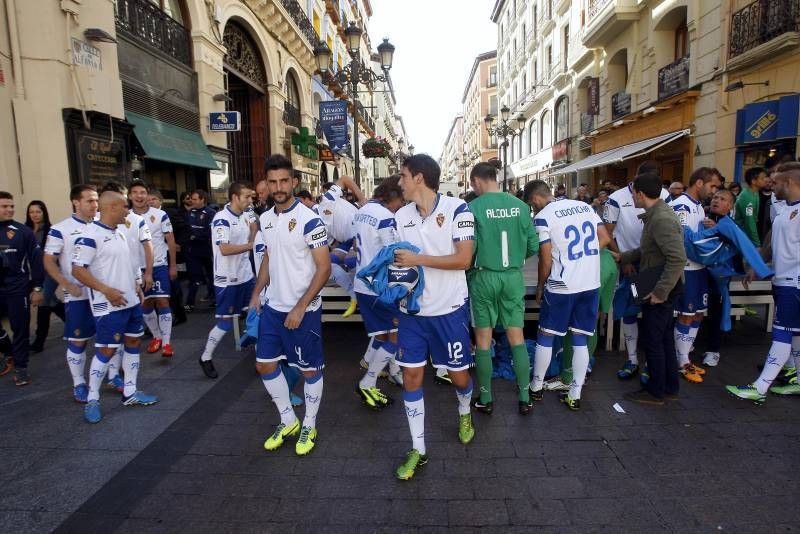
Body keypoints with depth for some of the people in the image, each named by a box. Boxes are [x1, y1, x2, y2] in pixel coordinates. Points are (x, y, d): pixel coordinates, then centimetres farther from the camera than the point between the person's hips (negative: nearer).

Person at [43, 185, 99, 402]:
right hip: (78, 294, -4)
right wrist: (67, 285, -16)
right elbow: (49, 262, -5)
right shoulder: (60, 229, -7)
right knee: (77, 341, 4)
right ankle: (79, 385, 18)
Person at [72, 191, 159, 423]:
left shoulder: (119, 232, 12)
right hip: (109, 306, -9)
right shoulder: (90, 235, -16)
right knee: (106, 350, -2)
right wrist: (106, 290, -24)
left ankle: (130, 393, 23)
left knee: (133, 343, 12)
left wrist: (136, 287, 16)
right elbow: (77, 270, -19)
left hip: (131, 302, 9)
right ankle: (92, 400, 14)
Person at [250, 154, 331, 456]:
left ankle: (309, 426, 28)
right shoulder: (265, 220, 6)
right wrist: (256, 293, 10)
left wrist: (300, 308, -19)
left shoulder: (308, 220, -15)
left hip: (303, 310, -7)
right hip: (273, 307, 7)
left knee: (310, 370, 7)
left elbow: (324, 268, -16)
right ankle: (288, 421, 31)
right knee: (264, 365, 12)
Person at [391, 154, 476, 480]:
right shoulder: (401, 216, 4)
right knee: (411, 377, 4)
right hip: (411, 310, 4)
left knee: (459, 375, 12)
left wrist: (419, 259, -22)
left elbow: (463, 259, -18)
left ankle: (465, 414, 47)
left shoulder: (456, 209, -11)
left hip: (449, 310, -4)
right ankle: (418, 450, 20)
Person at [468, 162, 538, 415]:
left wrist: (468, 269, 7)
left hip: (484, 277, -3)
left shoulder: (474, 208, -10)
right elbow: (533, 245, 1)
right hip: (514, 277, 3)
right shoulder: (520, 206, 0)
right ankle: (524, 398, 19)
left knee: (483, 340, 9)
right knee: (517, 338, 12)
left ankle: (485, 399, 19)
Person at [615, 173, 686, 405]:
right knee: (664, 338, 18)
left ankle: (656, 392, 17)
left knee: (653, 341, 2)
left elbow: (677, 258, -29)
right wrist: (622, 257, 19)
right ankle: (669, 387, 31)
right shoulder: (656, 214, 9)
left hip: (660, 289, -10)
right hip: (661, 288, 10)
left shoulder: (662, 218, -22)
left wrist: (660, 291, -27)